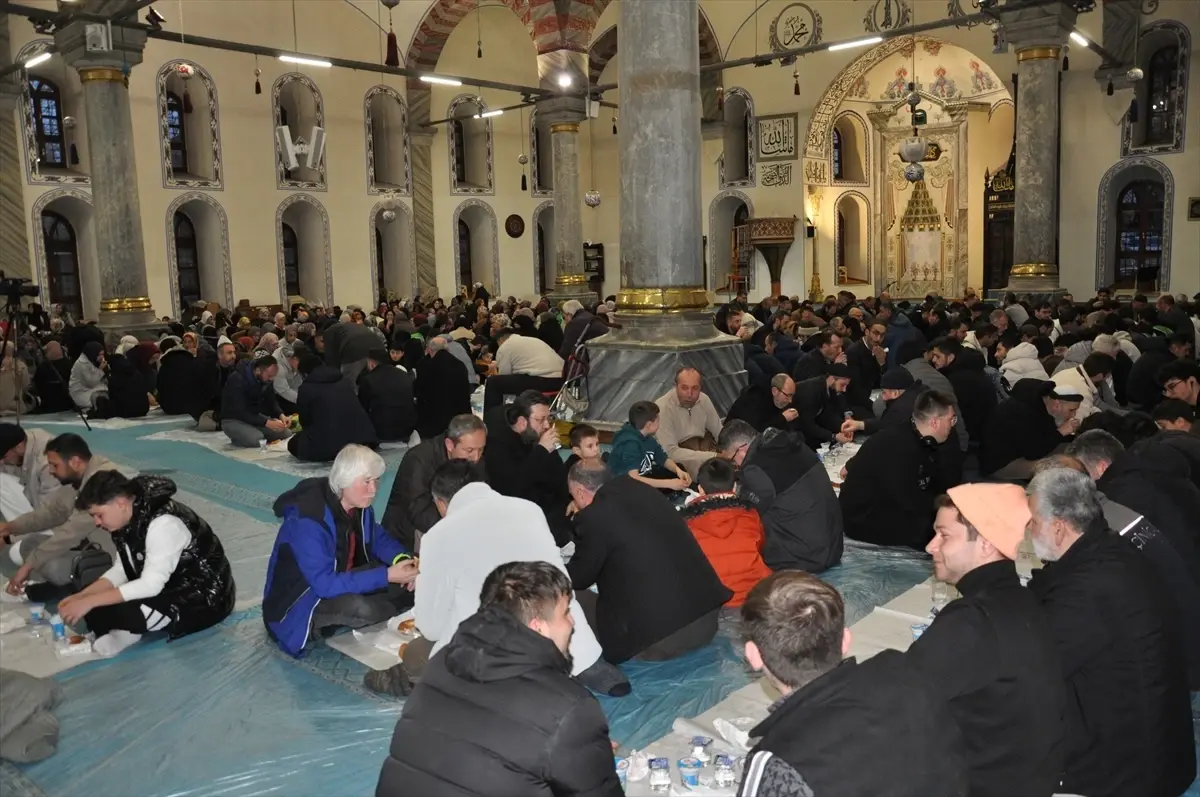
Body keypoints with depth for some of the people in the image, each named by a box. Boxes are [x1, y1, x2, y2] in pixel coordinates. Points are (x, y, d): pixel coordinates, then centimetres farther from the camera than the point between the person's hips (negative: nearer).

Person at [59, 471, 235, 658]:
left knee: (125, 612, -30)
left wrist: (89, 602, -26)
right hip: (168, 587, 9)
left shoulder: (163, 524, -28)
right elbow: (121, 571, 6)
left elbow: (150, 585, -30)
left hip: (206, 598, -9)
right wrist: (81, 596, -8)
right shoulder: (129, 519, 0)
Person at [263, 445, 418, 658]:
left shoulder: (359, 504, -8)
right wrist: (387, 576, -34)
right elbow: (325, 585, -34)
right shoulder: (308, 521, -31)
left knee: (410, 581, -9)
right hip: (299, 604, -7)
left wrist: (402, 559, -15)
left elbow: (378, 538, 8)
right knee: (358, 608, -36)